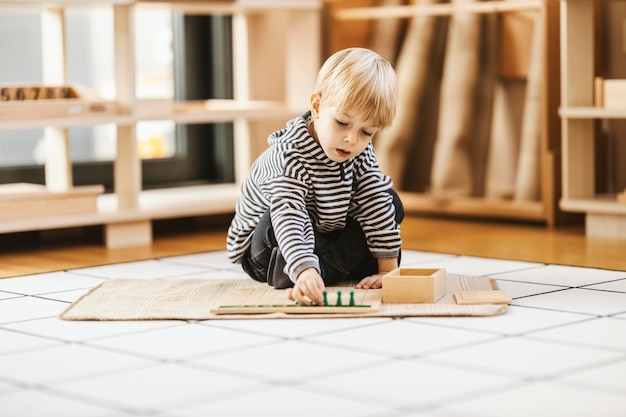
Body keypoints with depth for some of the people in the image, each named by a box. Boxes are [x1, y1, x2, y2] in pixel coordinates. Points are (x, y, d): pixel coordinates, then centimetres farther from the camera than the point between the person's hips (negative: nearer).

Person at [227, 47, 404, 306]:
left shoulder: (361, 151, -13)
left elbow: (376, 202, -13)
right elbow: (288, 216, -48)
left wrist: (388, 269, -19)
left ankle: (330, 267, -19)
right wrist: (305, 271, -63)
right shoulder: (289, 154, -34)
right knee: (275, 220, -39)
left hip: (328, 233, 7)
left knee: (391, 203, -7)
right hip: (265, 248, -6)